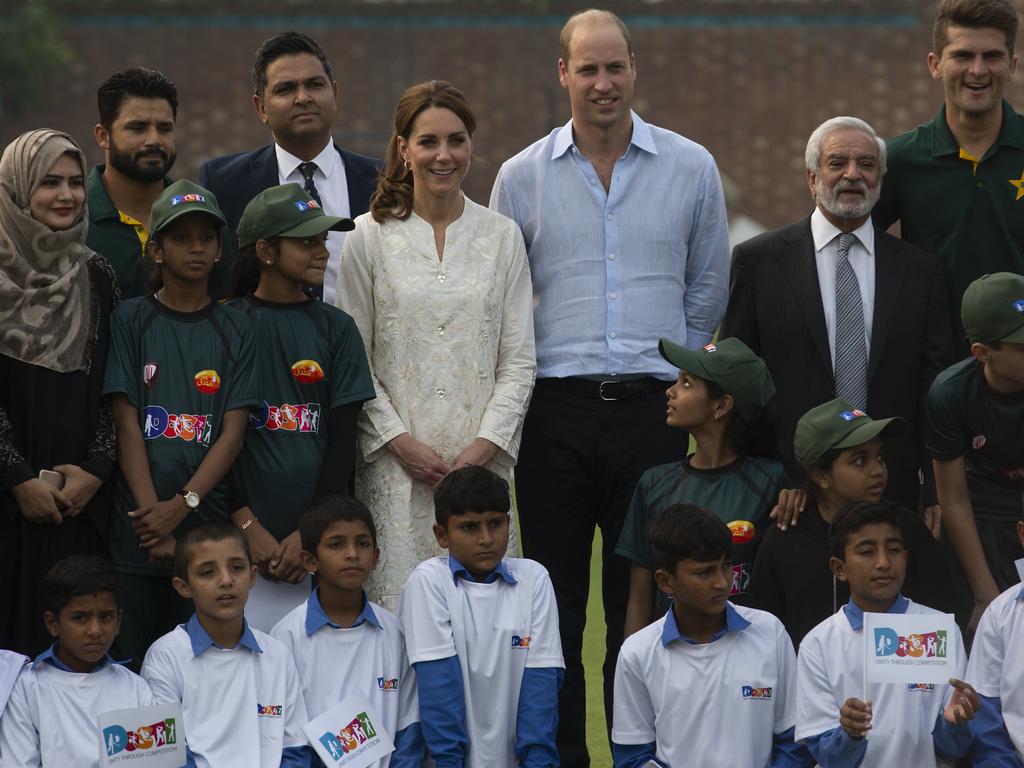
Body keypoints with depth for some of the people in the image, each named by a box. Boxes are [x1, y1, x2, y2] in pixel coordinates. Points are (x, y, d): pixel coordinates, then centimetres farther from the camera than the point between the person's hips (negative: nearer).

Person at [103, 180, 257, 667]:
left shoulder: (235, 330, 8)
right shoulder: (132, 320, 5)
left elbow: (233, 431, 1)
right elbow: (127, 425, -1)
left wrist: (182, 506, -12)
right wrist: (155, 520, -10)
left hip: (207, 522, 1)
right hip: (138, 530, -1)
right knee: (130, 657, -2)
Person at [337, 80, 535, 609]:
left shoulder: (502, 237, 9)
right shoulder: (370, 237, 4)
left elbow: (518, 361, 7)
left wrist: (485, 444, -6)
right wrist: (399, 440, -8)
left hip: (480, 462, 2)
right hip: (396, 464, -1)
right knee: (398, 603, -7)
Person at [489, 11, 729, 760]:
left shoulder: (691, 168, 5)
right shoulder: (521, 177, 5)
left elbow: (707, 290, 14)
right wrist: (530, 372, 10)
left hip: (655, 409, 0)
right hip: (556, 410, 0)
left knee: (644, 606, 3)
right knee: (555, 608, 2)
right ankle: (558, 754, 8)